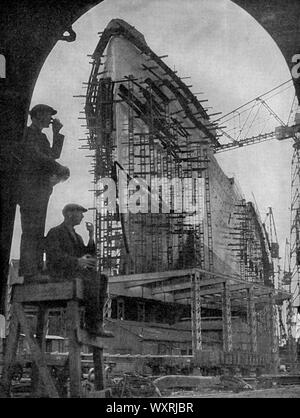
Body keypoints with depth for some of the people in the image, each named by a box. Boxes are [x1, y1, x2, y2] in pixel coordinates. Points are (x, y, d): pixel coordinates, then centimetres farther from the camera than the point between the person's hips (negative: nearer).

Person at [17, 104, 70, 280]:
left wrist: (57, 133, 15)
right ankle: (29, 272, -13)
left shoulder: (41, 136, 22)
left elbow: (54, 155, 21)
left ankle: (36, 269, 14)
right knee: (31, 231, -12)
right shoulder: (28, 133, -5)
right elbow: (35, 156, -16)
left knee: (38, 232, 10)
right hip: (31, 187, -10)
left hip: (41, 189, 10)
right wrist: (60, 169, -11)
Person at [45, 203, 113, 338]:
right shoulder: (54, 233, -1)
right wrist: (77, 261, -30)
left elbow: (90, 256, 11)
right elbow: (55, 256, -17)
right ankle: (95, 323, -31)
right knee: (93, 277, -31)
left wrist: (91, 236, -1)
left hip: (75, 272, 7)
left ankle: (92, 322, -25)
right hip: (60, 273, -7)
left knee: (103, 279, -19)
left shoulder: (77, 237, 24)